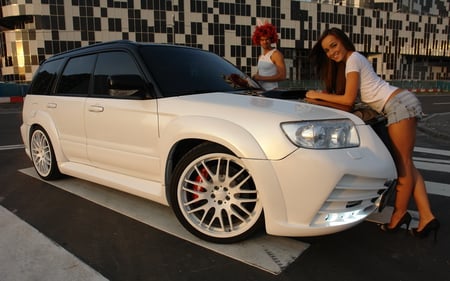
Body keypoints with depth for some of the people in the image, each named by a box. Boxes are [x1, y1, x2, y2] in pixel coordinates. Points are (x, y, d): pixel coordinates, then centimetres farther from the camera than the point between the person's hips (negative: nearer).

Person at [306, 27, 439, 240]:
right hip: (401, 105, 10)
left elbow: (348, 99, -12)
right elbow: (350, 96, 19)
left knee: (403, 164, -4)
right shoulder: (351, 60, 20)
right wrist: (324, 96, 10)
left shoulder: (353, 59, -8)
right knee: (405, 164, 6)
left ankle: (399, 214, 6)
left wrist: (318, 95, -5)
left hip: (399, 104, -10)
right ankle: (426, 217, 6)